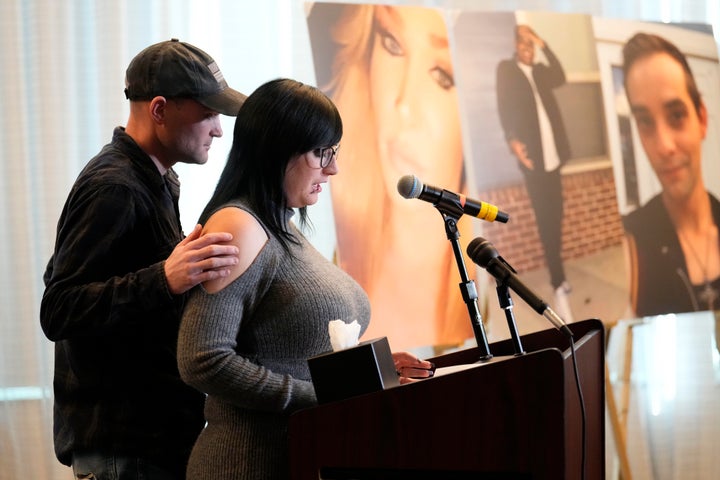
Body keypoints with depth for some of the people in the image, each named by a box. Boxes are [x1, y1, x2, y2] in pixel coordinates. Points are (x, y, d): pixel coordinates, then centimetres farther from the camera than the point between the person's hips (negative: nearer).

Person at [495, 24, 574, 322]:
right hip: (533, 157, -5)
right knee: (545, 222, -6)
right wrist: (513, 140, -20)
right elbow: (504, 107, -6)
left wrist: (544, 46, -3)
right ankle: (559, 286, -6)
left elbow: (560, 78, 0)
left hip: (553, 154, 5)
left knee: (555, 219, 10)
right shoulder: (506, 69, 4)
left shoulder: (540, 70, 18)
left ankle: (559, 279, 23)